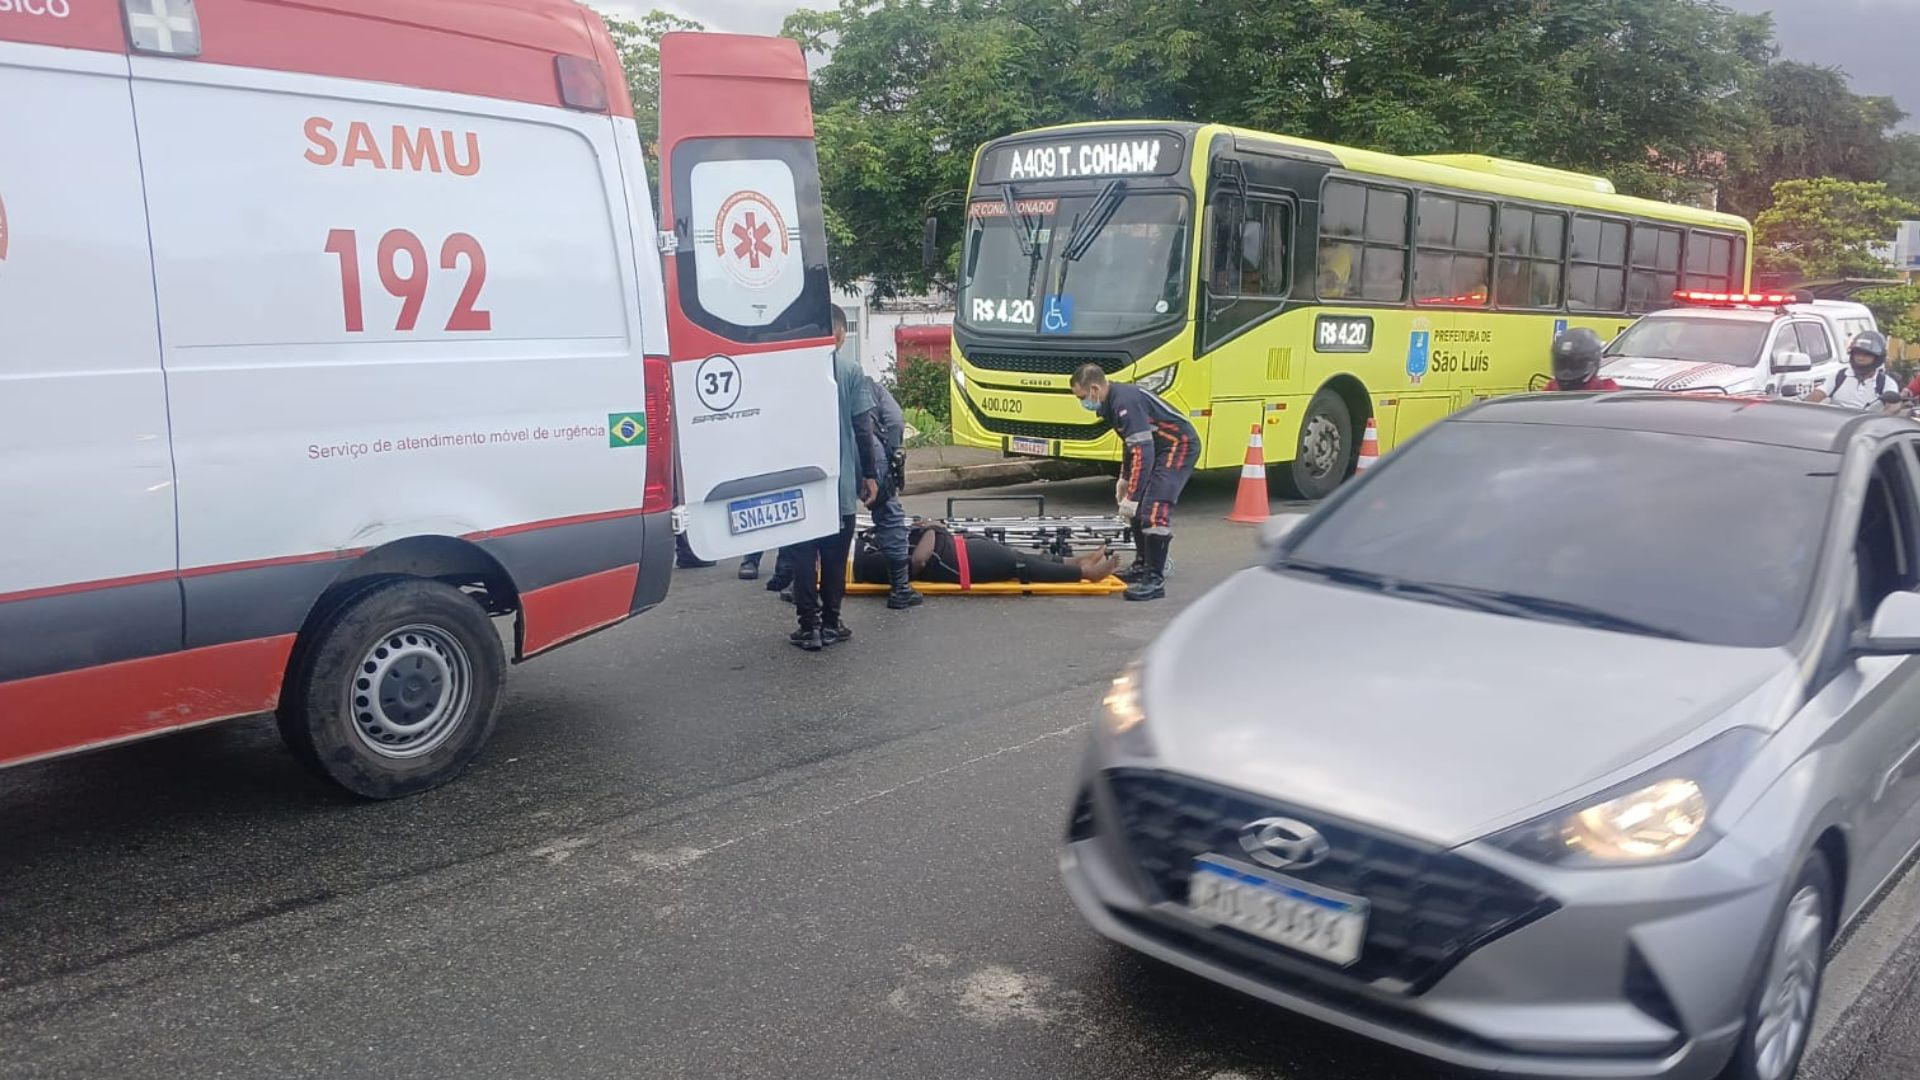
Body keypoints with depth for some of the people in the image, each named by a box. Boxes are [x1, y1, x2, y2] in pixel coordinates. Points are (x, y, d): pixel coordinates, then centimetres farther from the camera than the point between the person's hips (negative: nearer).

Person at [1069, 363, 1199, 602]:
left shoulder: (1125, 402, -26)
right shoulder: (1113, 401, 6)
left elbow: (1143, 452, -30)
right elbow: (1131, 442, 23)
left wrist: (1132, 497, -29)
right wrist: (1124, 479, 26)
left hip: (1180, 445, -11)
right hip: (1161, 447, 11)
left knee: (1154, 511, -19)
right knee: (1139, 508, 17)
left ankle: (1155, 580, -18)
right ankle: (1144, 565, 29)